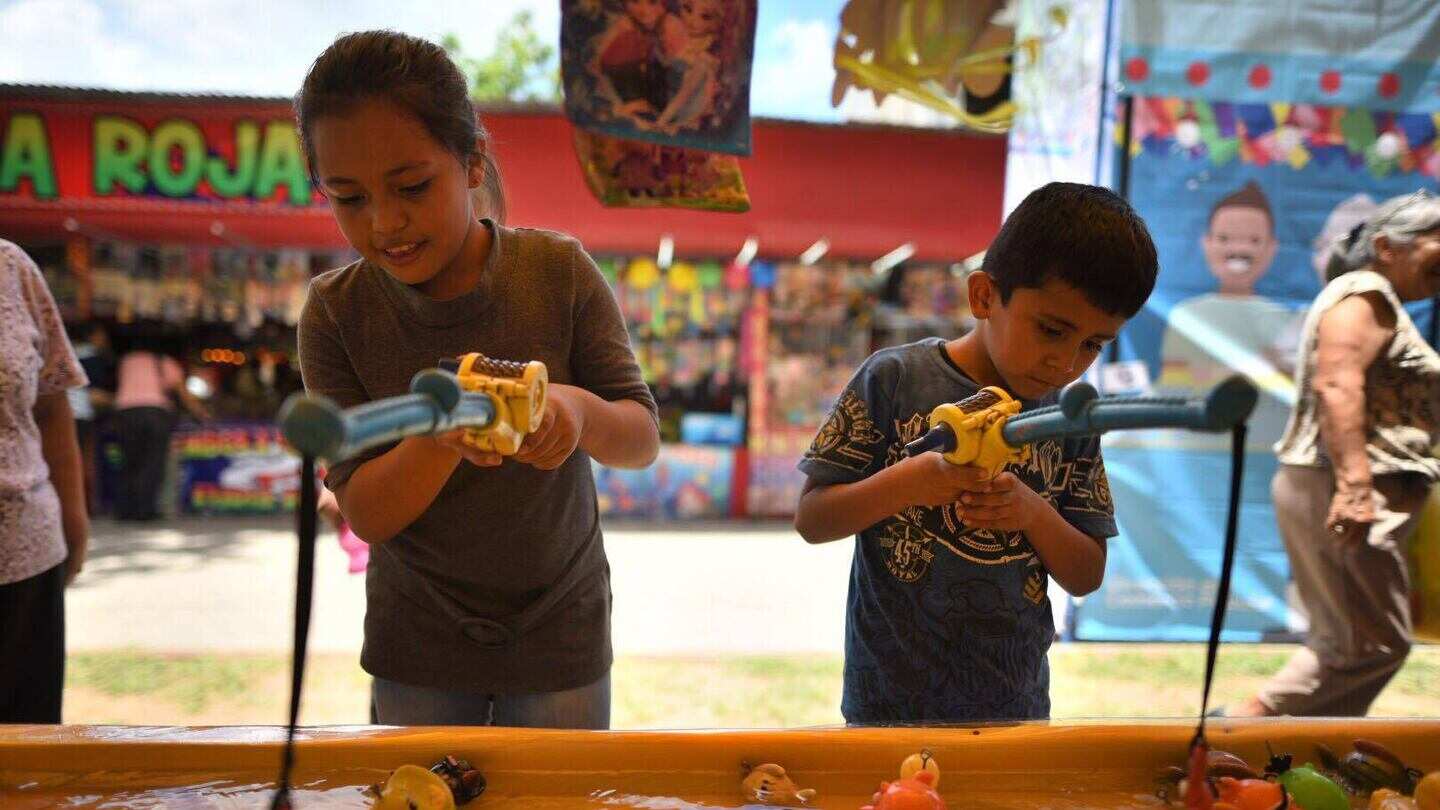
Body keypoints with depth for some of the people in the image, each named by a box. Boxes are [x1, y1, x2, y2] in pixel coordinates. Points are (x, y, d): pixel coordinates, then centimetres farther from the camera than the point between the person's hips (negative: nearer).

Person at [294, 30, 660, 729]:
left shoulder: (559, 271, -14)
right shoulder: (336, 312, -13)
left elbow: (644, 440, -11)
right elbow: (366, 514, -15)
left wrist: (578, 409, -34)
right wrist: (441, 434, -36)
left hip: (560, 632, 0)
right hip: (418, 645, 1)